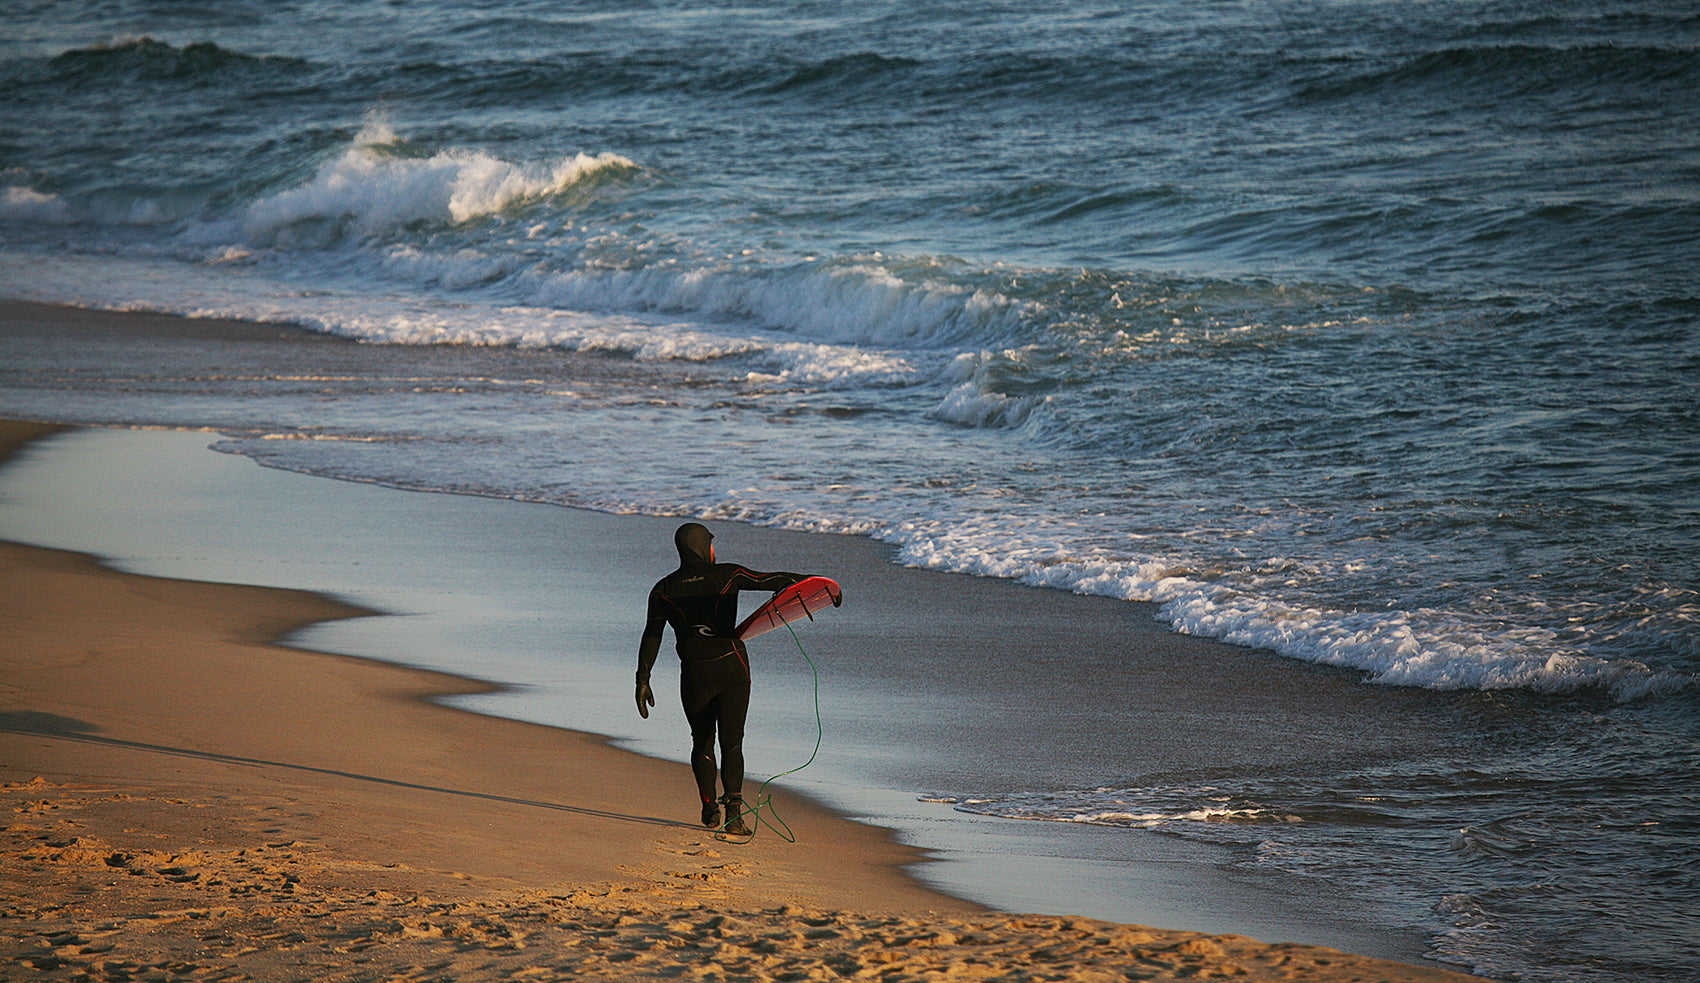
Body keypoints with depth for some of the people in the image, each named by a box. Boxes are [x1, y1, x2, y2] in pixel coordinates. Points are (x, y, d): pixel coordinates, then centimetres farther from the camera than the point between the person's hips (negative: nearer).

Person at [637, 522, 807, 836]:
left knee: (702, 741, 18)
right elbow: (771, 581, -7)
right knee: (731, 741, -4)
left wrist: (643, 680, 2)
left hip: (694, 674, 1)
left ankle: (709, 809, 21)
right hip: (732, 667, -1)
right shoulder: (727, 575, 0)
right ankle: (734, 809, -19)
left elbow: (651, 637, 1)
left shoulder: (664, 590, 5)